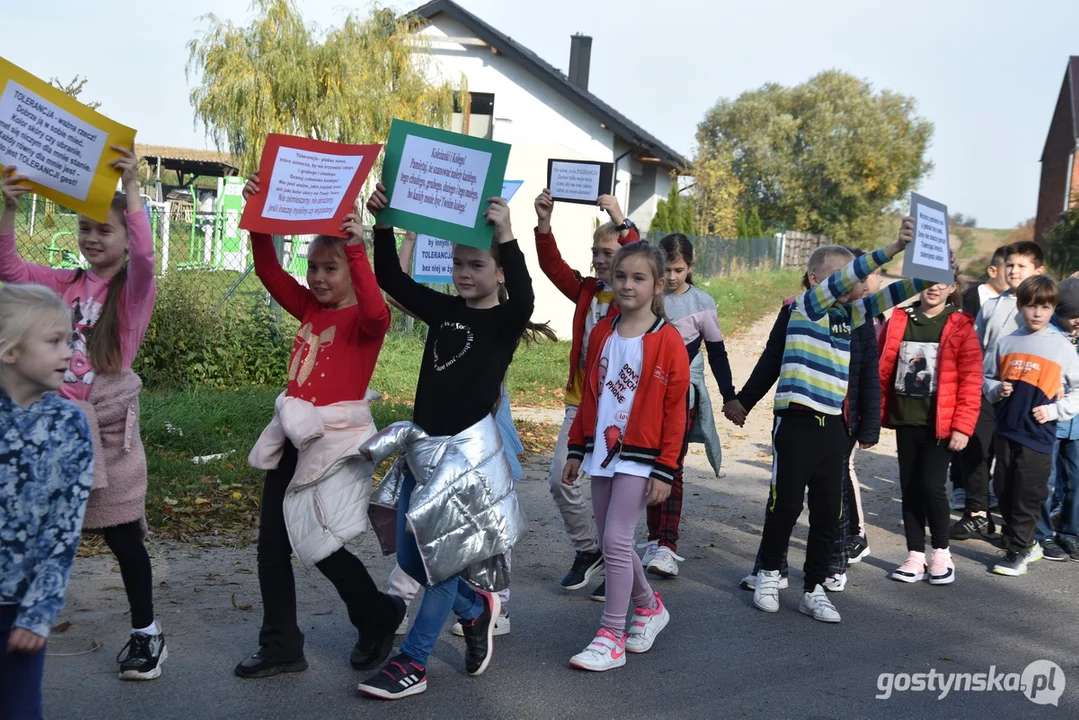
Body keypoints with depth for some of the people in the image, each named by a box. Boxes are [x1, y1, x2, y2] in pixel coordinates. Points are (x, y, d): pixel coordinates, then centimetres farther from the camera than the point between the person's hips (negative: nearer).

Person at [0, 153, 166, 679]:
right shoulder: (66, 285, 8)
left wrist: (130, 187, -31)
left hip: (108, 429, -4)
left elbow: (143, 255, -25)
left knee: (122, 535, 6)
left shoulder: (135, 288, -4)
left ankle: (147, 634, 21)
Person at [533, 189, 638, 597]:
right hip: (581, 401, 5)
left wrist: (622, 223, -33)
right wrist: (544, 223, -11)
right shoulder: (586, 291, 9)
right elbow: (552, 265, 2)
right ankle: (588, 550, 24)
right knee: (560, 479, 3)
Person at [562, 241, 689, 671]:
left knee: (616, 539, -8)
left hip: (640, 458, -6)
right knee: (611, 540, 12)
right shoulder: (602, 333, 6)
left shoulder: (668, 341, -10)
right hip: (602, 453, 6)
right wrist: (576, 449, 13)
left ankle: (611, 637, 2)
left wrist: (665, 470, -11)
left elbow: (676, 411, -9)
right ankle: (648, 607, 35)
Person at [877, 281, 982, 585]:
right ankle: (915, 556, 18)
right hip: (906, 420, 4)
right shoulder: (898, 322, 4)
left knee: (932, 486, -7)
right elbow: (882, 368, 6)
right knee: (909, 488, 8)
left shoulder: (960, 327, -4)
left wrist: (962, 426, -12)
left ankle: (941, 553, 13)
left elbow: (971, 381, -7)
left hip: (940, 424, -3)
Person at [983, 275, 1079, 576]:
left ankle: (1017, 552, 11)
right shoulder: (1005, 343, 6)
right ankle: (1025, 543, 27)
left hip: (1038, 433, -3)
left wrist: (1055, 410, -7)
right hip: (1006, 429, 4)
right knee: (1004, 490, 10)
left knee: (1027, 495, 0)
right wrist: (996, 389, -5)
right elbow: (986, 378, 15)